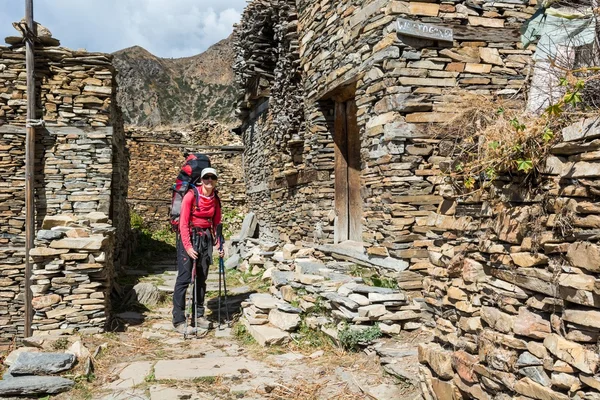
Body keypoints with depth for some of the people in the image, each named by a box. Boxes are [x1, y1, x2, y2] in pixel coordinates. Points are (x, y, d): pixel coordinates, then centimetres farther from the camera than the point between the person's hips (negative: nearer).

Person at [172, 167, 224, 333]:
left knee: (202, 278, 10)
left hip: (206, 238, 6)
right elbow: (183, 223, -13)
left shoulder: (215, 199, 6)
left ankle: (198, 315, 21)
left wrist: (218, 244, 6)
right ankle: (178, 320, 0)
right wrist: (188, 246, -18)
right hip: (189, 237, -6)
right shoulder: (191, 195, -11)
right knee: (184, 278, -6)